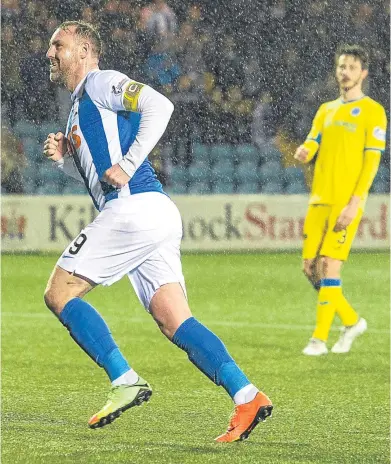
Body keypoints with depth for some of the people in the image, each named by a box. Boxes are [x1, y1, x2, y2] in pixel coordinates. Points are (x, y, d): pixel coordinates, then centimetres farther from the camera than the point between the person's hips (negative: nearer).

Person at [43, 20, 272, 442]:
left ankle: (124, 381, -9)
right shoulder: (79, 106, 28)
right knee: (174, 322, 0)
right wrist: (64, 158, 16)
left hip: (134, 209, -9)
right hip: (157, 217, 9)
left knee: (59, 293, -3)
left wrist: (127, 165, -17)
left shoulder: (100, 83, -1)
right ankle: (246, 396, -12)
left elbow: (158, 105, -16)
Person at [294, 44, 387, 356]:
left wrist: (354, 203, -16)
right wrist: (304, 152, -15)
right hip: (320, 199, 7)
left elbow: (372, 161, -8)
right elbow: (313, 143, 11)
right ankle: (351, 321, 23)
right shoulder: (326, 111, 19)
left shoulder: (372, 111, -1)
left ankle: (320, 338, -7)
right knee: (310, 267, 4)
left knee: (330, 266, -12)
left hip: (347, 201, -6)